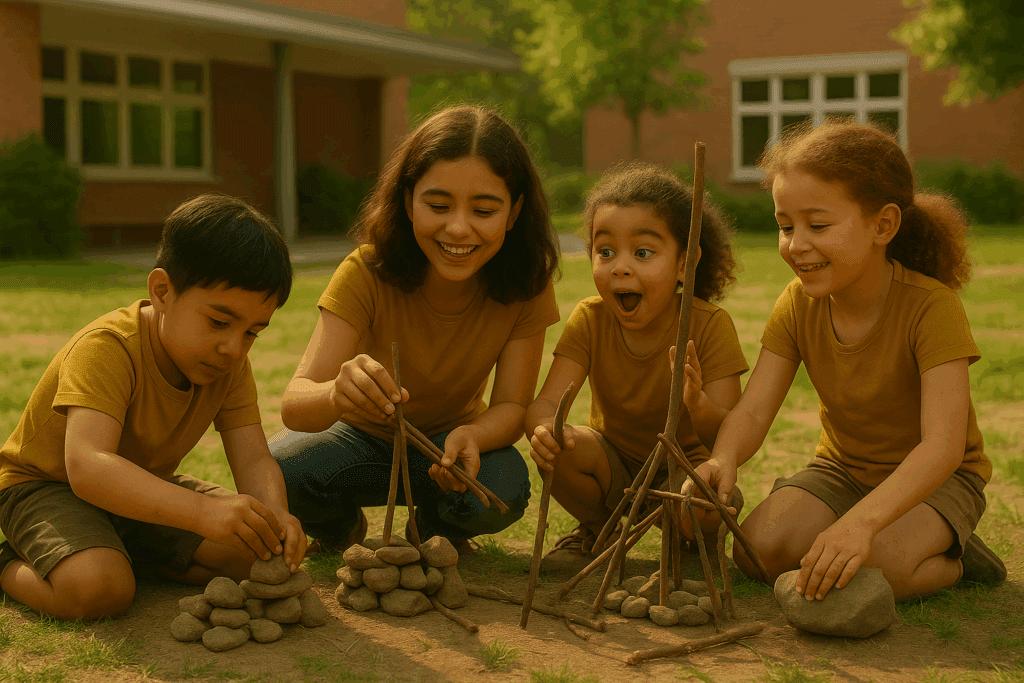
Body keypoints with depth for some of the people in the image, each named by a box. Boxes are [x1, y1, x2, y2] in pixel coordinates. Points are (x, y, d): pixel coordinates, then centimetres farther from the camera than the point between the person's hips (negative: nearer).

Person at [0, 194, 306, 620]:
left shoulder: (231, 365, -11)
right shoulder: (106, 349, -33)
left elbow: (254, 461, -17)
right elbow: (88, 468, -46)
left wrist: (274, 515, -42)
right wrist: (202, 511, -59)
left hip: (145, 488, 6)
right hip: (47, 485, -6)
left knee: (249, 553, -11)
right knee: (97, 588, -34)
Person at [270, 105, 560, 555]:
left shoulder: (525, 285, -21)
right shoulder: (367, 273, -27)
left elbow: (512, 406, -21)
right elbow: (293, 406, -35)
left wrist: (472, 435, -45)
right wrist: (337, 394, -61)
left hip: (451, 438, 1)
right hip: (364, 436, -1)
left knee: (502, 491, -32)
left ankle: (436, 525, 6)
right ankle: (340, 526, 7)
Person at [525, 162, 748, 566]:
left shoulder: (710, 325, -19)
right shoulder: (590, 320, -12)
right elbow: (546, 403, -21)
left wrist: (699, 407, -50)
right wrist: (545, 429, -47)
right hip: (614, 466, 2)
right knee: (567, 448, -29)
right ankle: (595, 531, 3)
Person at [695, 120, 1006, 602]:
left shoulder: (931, 305, -26)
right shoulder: (797, 305, -10)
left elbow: (943, 444, -36)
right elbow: (752, 412, -15)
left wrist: (864, 519, -53)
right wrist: (722, 461, -41)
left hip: (935, 477, -4)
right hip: (843, 467, 4)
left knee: (880, 568, -32)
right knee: (758, 549, -20)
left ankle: (953, 563, 1)